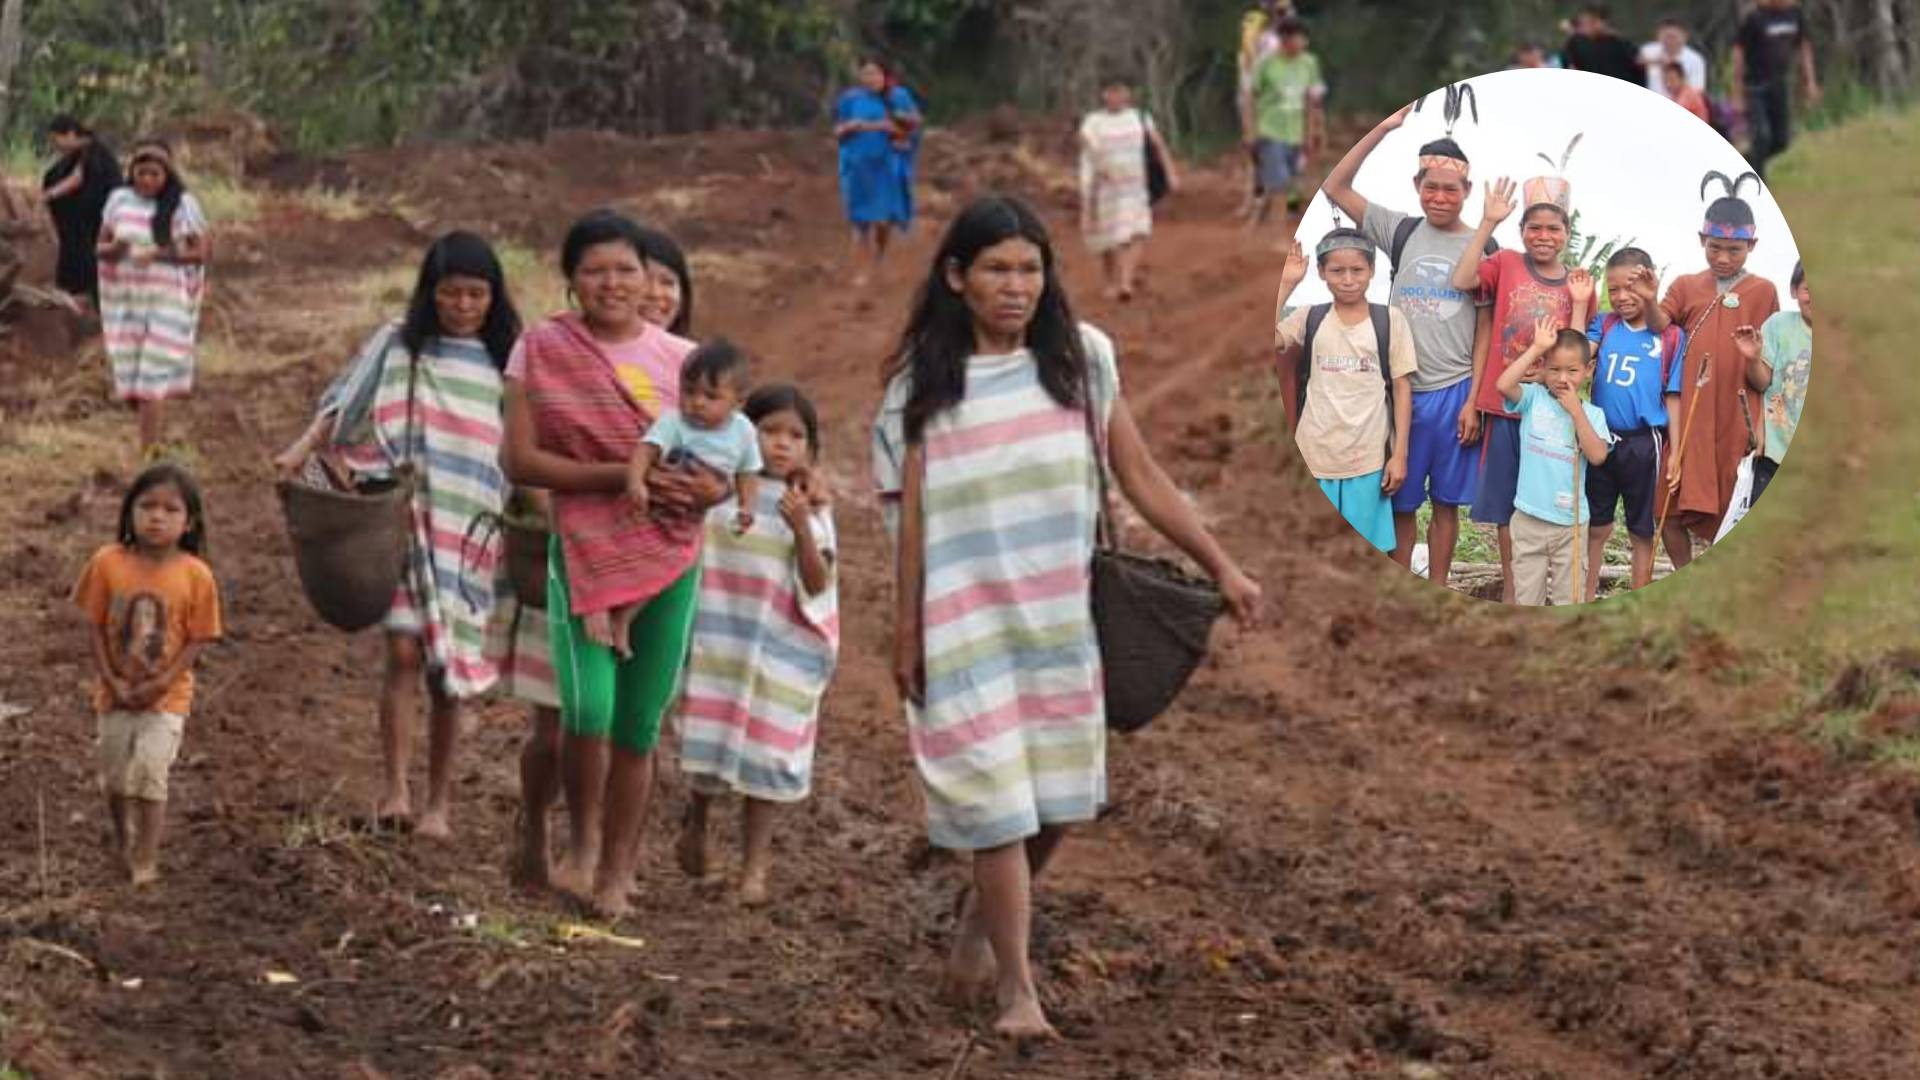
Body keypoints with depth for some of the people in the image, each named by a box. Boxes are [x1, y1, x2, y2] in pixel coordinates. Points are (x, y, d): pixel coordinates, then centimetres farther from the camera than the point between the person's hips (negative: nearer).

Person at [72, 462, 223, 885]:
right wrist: (112, 681, -12)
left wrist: (161, 683, -18)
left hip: (166, 696, -2)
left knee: (149, 772, -10)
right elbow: (95, 627, -5)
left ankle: (145, 861, 3)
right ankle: (123, 842, 41)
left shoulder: (196, 576, -14)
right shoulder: (107, 563, -11)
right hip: (116, 692, 2)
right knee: (115, 776, 15)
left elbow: (198, 640, -10)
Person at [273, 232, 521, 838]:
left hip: (473, 531, 1)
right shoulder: (399, 346, 3)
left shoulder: (504, 361, 7)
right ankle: (394, 787, -12)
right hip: (407, 521, -1)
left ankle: (440, 800, 12)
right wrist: (305, 447, -18)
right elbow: (345, 404, -3)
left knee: (449, 664, 5)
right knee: (405, 649, -15)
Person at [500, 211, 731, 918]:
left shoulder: (681, 359, 7)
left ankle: (617, 873, 18)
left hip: (669, 559, 3)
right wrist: (619, 476, -17)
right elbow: (519, 459, -7)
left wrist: (712, 487, -13)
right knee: (588, 710, -18)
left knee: (639, 727, 5)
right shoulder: (542, 350, -1)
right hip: (584, 554, -2)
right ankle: (583, 841, 8)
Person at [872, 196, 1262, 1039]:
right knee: (995, 800, -2)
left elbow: (1141, 478, 5)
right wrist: (905, 636, 1)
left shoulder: (1080, 360, 0)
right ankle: (1016, 984, 10)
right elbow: (909, 518, 0)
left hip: (1062, 618, 3)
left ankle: (979, 923, 33)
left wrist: (1221, 567, 3)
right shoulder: (921, 386, -4)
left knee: (1056, 797, 7)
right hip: (968, 624, -2)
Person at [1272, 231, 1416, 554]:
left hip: (1369, 460, -1)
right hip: (1314, 458, 1)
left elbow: (1402, 388, 1)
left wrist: (1399, 454, -3)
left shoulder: (1390, 320, 1)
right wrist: (1285, 285, -13)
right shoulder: (1309, 319, 3)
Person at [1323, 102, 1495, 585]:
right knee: (1401, 499, 5)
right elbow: (1335, 187, -1)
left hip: (1456, 391, -1)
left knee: (1446, 500, 6)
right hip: (1402, 387, 1)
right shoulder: (1401, 231, 4)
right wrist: (1383, 128, -9)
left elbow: (1485, 329, 2)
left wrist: (1474, 400, -5)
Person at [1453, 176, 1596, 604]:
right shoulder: (1506, 264, 0)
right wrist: (1488, 223, -22)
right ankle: (1510, 588, 19)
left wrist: (1579, 302, -10)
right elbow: (1462, 280, -20)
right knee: (1508, 503, 8)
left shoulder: (1577, 283, 4)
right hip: (1506, 405, -1)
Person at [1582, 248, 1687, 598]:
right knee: (1596, 526, 12)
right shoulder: (1604, 325, 4)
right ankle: (1587, 599, 23)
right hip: (1601, 438, 2)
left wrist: (1675, 452, -4)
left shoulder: (1671, 337, -2)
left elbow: (1672, 398, -1)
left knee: (1641, 530, 10)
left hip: (1643, 442, -2)